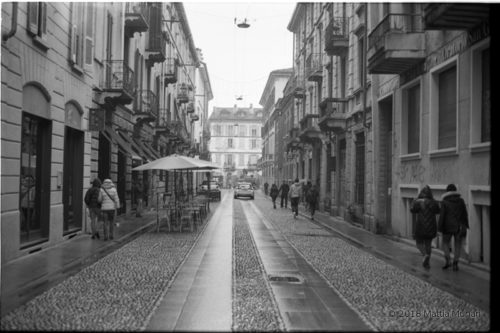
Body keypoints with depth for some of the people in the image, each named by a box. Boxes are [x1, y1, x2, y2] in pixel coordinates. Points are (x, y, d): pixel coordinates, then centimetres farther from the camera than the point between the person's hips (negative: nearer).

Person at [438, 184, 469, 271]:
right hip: (459, 227, 2)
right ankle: (455, 264, 4)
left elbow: (442, 216, -10)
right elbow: (465, 215, 3)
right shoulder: (461, 201, 1)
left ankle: (448, 260, -3)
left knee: (445, 243, 14)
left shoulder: (444, 202, -7)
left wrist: (440, 228, -4)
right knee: (457, 245, 10)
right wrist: (465, 227, 10)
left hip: (448, 227, -2)